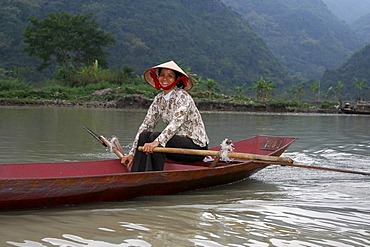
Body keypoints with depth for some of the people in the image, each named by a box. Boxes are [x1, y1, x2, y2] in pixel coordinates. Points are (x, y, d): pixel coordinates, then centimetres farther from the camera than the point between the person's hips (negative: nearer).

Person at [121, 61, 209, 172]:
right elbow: (146, 125, 3)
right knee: (144, 135, -14)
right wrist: (132, 153, -5)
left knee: (155, 137, -26)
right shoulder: (158, 99, 6)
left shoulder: (182, 96, -14)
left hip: (197, 145, -7)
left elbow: (176, 123, -29)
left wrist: (157, 142, -43)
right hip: (178, 141, 7)